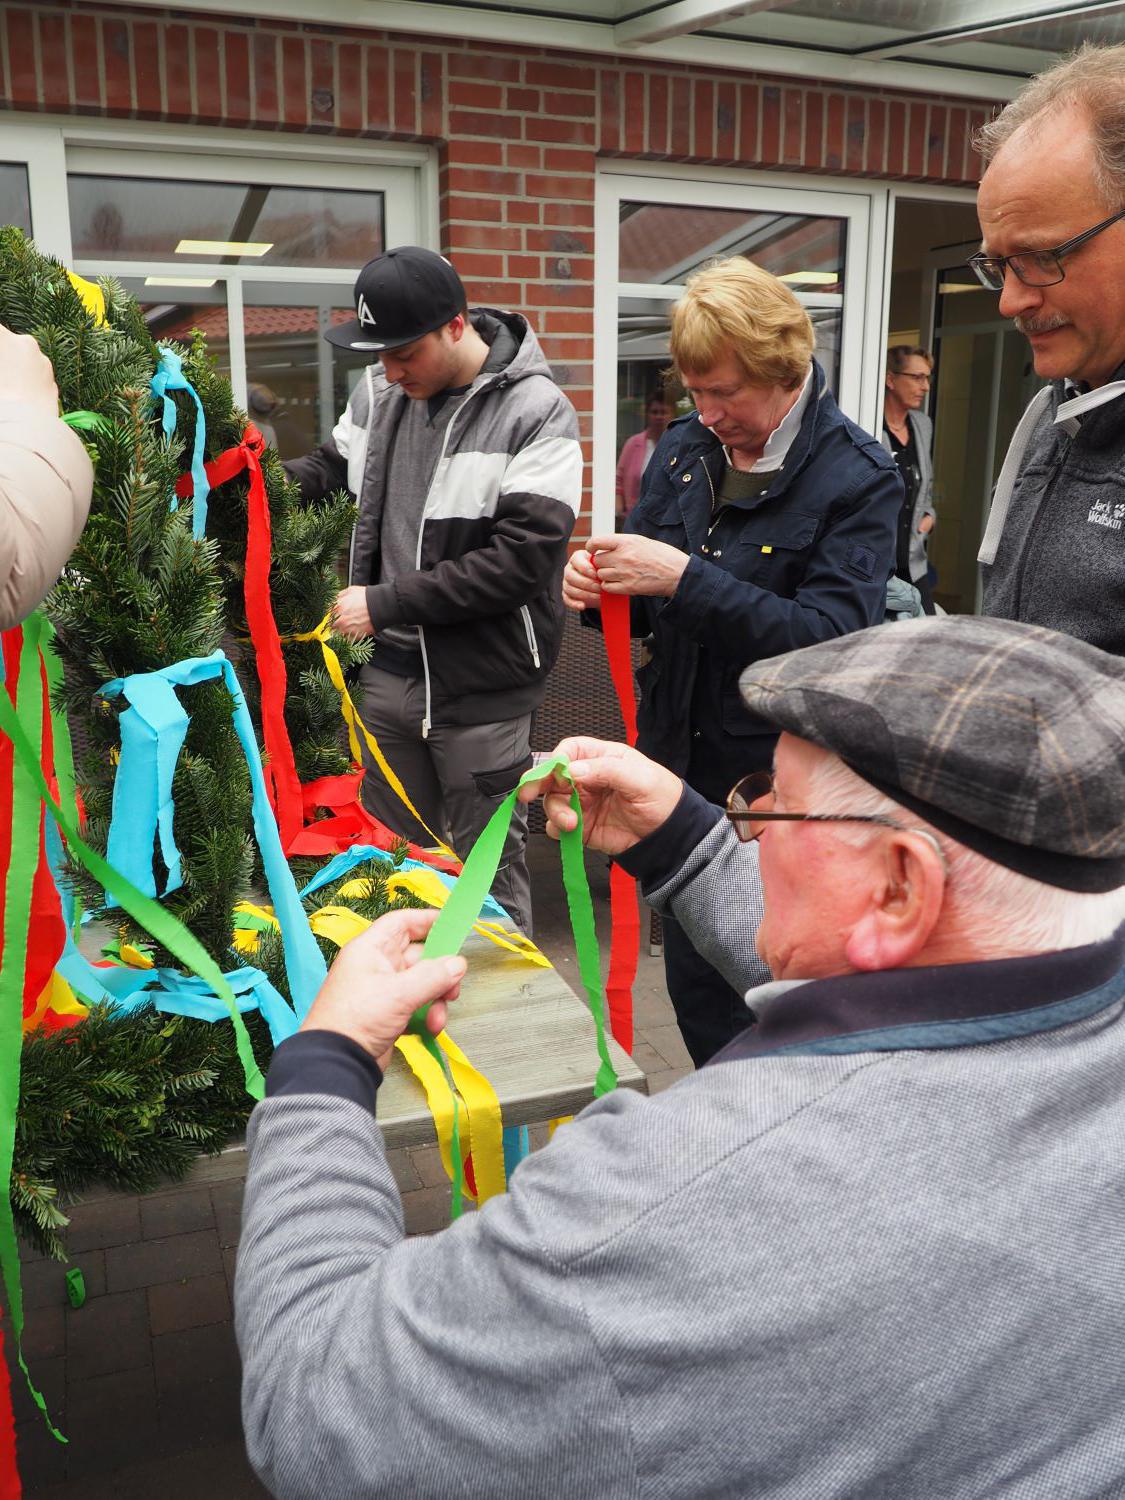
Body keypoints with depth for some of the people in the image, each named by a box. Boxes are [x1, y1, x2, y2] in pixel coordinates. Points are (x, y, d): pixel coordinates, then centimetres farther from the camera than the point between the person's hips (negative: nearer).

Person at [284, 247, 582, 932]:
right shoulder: (380, 391, 3)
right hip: (389, 671, 6)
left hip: (482, 688, -5)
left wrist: (386, 603, -20)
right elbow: (334, 470, 21)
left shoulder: (538, 412, -13)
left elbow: (522, 560, -21)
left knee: (488, 872, 7)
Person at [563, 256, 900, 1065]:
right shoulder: (684, 450, 5)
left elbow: (832, 638, -23)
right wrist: (602, 585, -11)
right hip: (682, 763, 6)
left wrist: (686, 579, -27)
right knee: (697, 995, 19)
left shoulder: (857, 477, -12)